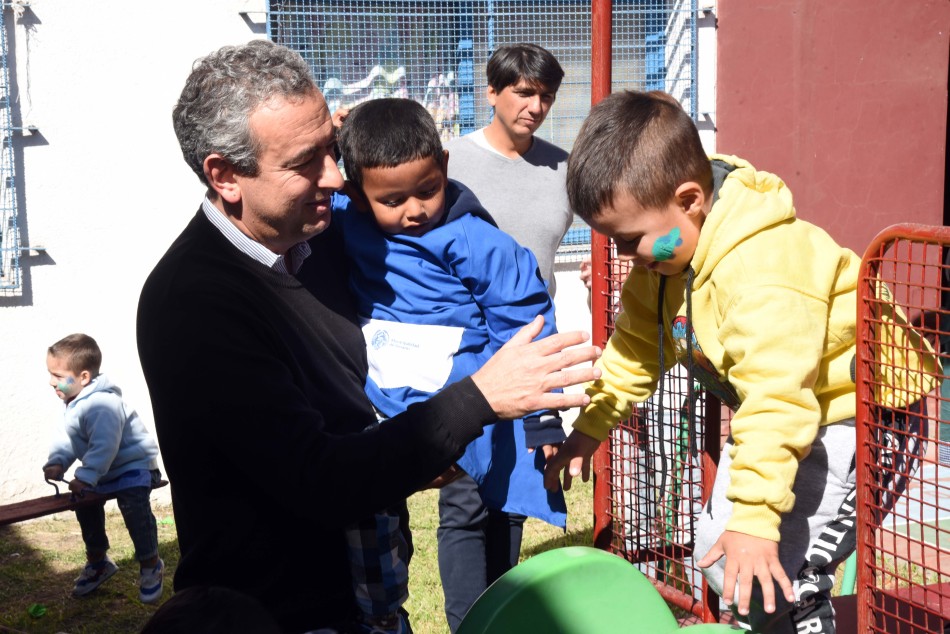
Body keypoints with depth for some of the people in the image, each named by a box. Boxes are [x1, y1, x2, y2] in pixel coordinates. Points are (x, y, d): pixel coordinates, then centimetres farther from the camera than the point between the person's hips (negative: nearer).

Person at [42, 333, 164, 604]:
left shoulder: (101, 405, -31)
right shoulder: (74, 403, 2)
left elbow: (104, 446, -37)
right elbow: (67, 439, 4)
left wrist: (85, 477, -39)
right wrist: (56, 463, -13)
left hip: (133, 464, -10)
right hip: (103, 471, 10)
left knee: (134, 507, -25)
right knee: (85, 506, 12)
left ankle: (150, 565, -8)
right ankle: (98, 562, 31)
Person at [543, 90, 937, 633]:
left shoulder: (761, 272, -35)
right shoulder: (666, 254, -5)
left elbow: (777, 399, -41)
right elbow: (636, 343, 8)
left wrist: (755, 519, -42)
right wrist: (591, 427, 8)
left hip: (855, 413, -9)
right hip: (778, 409, 10)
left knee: (772, 574, -19)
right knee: (717, 554, 13)